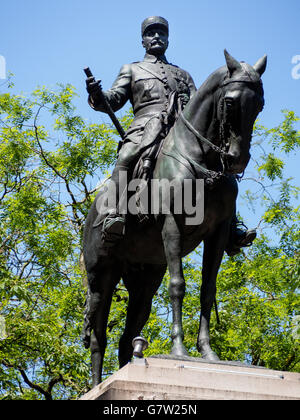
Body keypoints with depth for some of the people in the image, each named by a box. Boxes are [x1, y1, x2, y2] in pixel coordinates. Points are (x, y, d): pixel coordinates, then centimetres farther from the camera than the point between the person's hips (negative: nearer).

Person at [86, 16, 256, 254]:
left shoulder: (183, 75, 36)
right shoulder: (132, 70, 29)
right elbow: (112, 101, 16)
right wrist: (96, 95, -7)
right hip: (148, 129, -3)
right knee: (126, 158, -34)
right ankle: (113, 216, -47)